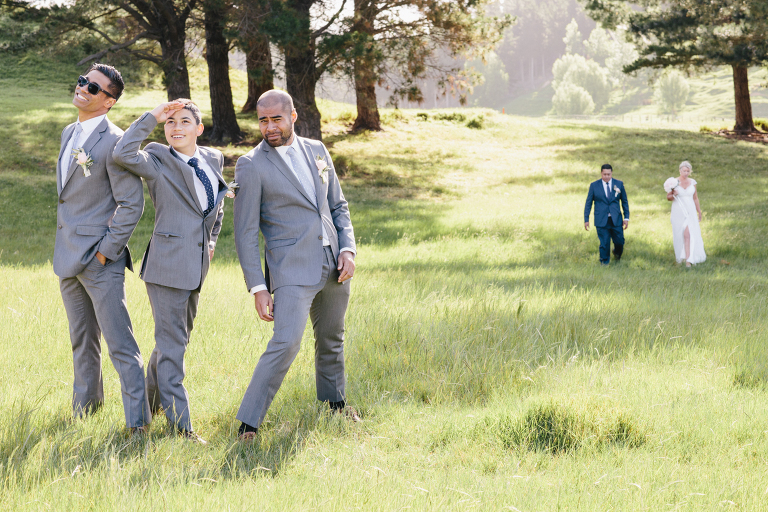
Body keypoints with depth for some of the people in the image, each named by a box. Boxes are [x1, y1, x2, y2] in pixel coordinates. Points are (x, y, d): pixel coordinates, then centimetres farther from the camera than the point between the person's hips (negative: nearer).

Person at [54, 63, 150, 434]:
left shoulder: (114, 141, -15)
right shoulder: (69, 133, 13)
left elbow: (132, 203, -16)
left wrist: (105, 250, -16)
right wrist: (66, 246, 19)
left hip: (100, 259, -9)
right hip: (67, 257, 9)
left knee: (120, 345, -7)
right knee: (82, 341, 21)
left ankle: (138, 422, -4)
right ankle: (85, 407, 34)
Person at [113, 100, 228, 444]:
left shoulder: (213, 159, 11)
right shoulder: (157, 160, -6)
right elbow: (123, 154, -27)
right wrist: (152, 117, -22)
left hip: (197, 265, 7)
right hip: (168, 263, -7)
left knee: (177, 338, 18)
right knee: (172, 343, -4)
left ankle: (151, 402, 36)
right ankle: (180, 424, 0)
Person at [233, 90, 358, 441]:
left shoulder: (316, 151, 9)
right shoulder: (251, 165, -8)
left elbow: (338, 206, 16)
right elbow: (245, 233, -8)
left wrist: (348, 248, 0)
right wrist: (258, 288, -13)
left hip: (333, 265, 6)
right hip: (291, 269, -6)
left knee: (332, 339, 18)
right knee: (286, 343, -20)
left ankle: (334, 402, 39)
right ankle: (248, 423, -15)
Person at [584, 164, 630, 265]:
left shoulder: (619, 184, 4)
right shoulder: (594, 185, 1)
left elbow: (625, 202, 10)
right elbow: (588, 203, 5)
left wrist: (626, 218, 5)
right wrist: (586, 219, 1)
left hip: (616, 220, 2)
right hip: (601, 221, -1)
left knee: (619, 242, 3)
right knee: (604, 244, -3)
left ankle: (617, 255, 36)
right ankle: (604, 263, 14)